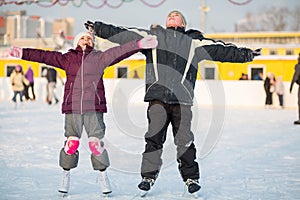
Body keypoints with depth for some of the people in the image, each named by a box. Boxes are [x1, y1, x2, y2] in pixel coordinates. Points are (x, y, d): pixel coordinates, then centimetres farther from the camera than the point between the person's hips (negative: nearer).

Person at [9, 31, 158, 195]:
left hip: (94, 109, -1)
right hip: (72, 109, 1)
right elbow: (44, 56, 11)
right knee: (71, 143, 1)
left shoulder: (100, 57, 10)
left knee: (96, 143, -6)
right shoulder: (67, 58, 13)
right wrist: (23, 53, 4)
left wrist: (139, 45, -13)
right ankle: (66, 175, 20)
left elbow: (119, 52, -1)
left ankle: (103, 175, 11)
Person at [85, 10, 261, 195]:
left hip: (182, 99, 0)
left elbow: (221, 50, 14)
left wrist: (246, 54, 8)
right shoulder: (153, 36, 18)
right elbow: (121, 34, 16)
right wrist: (97, 28, 12)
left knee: (185, 141, -2)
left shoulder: (194, 42, 17)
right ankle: (149, 176, 9)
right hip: (157, 97, 0)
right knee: (154, 139, -2)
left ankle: (191, 178, 9)